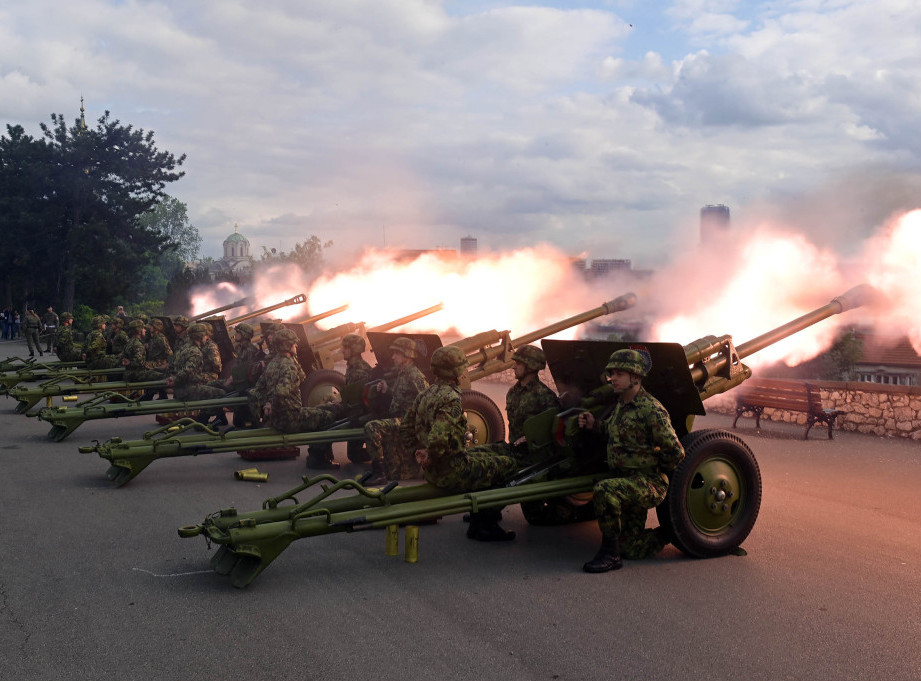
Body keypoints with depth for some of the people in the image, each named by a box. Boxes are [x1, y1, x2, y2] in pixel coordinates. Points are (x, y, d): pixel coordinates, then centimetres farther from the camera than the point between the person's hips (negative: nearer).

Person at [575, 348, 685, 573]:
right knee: (632, 549, 12)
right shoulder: (621, 405, 9)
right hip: (627, 483, 9)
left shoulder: (651, 410, -18)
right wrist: (595, 425, 9)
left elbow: (675, 453, -18)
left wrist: (656, 472, -3)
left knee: (603, 491, -34)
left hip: (649, 484, -9)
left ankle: (610, 554, -21)